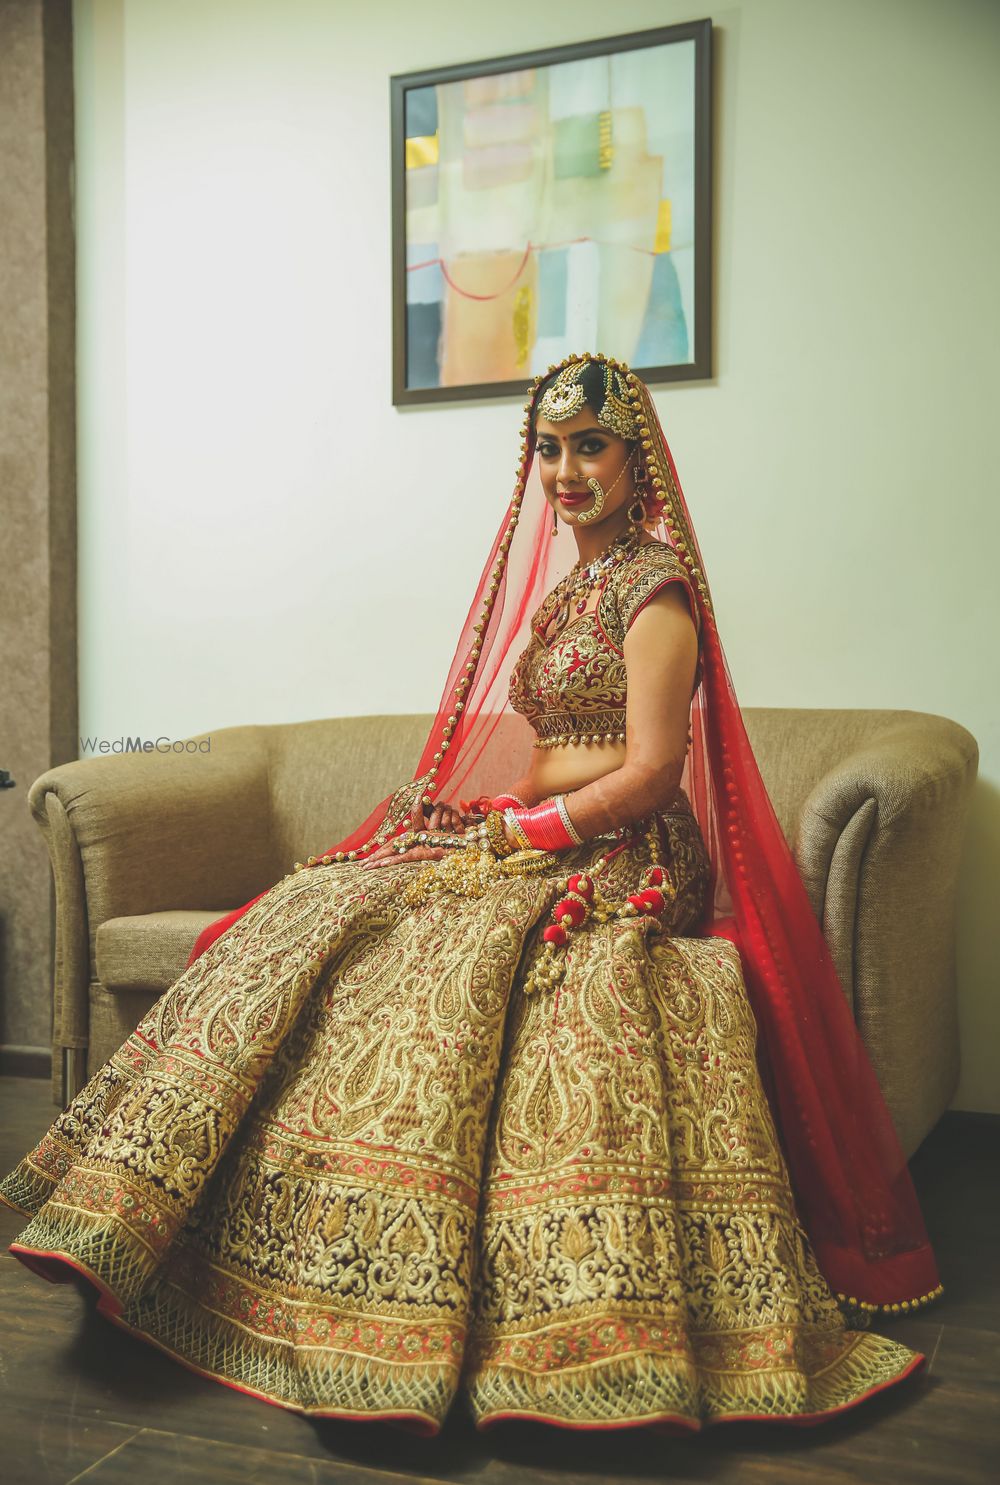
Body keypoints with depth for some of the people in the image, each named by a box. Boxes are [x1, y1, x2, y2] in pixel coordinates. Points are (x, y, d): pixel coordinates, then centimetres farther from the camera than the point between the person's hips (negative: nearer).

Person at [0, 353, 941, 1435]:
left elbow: (649, 772, -15)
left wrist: (516, 829, -13)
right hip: (531, 842, 8)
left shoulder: (653, 581, -7)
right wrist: (485, 812, 4)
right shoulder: (561, 575, 20)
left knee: (439, 955, -33)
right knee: (313, 915, -6)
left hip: (620, 857, -8)